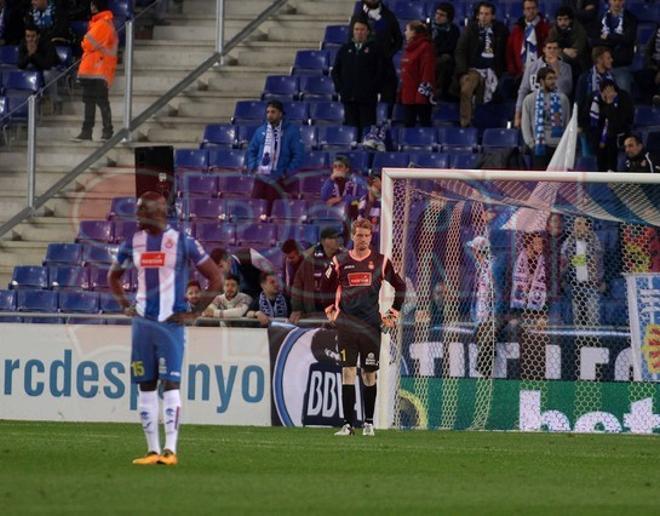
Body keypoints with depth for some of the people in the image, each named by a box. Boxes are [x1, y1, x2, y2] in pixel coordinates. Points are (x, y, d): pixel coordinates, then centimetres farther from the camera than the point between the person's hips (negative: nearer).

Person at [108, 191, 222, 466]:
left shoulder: (182, 242, -5)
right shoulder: (133, 243, 9)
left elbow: (215, 278, -2)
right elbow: (114, 276, 26)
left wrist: (195, 312, -5)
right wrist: (125, 306, 13)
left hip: (171, 322, -5)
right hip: (142, 322, 5)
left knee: (170, 384, -11)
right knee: (145, 386, 5)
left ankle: (170, 450, -12)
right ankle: (153, 450, 9)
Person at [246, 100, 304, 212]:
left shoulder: (291, 131, 1)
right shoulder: (261, 131, 13)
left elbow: (298, 155, -2)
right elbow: (251, 151, 19)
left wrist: (287, 173, -8)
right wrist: (252, 168, 3)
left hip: (277, 179, -4)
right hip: (260, 177, 4)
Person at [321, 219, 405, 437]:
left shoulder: (380, 262, 3)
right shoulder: (340, 262, 4)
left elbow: (400, 287, 12)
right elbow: (325, 288, 18)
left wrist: (392, 315, 9)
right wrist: (331, 312, 12)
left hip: (371, 326, 0)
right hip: (346, 326, 0)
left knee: (370, 375, 5)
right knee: (347, 373, -6)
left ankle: (369, 423, 16)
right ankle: (347, 424, -6)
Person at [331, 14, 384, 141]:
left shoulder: (375, 49, 3)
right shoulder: (345, 49, 13)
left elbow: (380, 72, -2)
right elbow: (335, 71, 14)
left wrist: (373, 89, -11)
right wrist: (340, 88, 1)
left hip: (367, 97, -3)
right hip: (349, 97, 3)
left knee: (367, 127, -6)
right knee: (351, 126, 3)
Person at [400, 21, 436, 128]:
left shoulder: (425, 47, -12)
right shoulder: (410, 48, 17)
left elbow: (427, 71, -18)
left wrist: (424, 92, -22)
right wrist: (401, 92, 19)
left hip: (421, 96, -9)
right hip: (408, 95, 9)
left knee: (425, 123, -4)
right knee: (408, 124, 9)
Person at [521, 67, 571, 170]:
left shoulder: (562, 98, 6)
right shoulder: (530, 99, 2)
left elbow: (567, 123, 11)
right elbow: (525, 124, 4)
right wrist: (531, 143, -4)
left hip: (558, 146, 2)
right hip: (539, 146, -2)